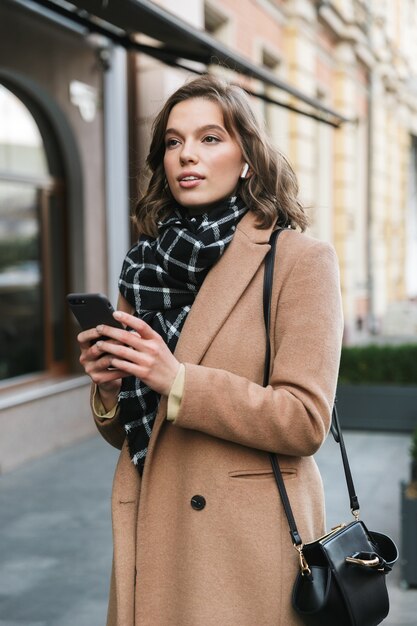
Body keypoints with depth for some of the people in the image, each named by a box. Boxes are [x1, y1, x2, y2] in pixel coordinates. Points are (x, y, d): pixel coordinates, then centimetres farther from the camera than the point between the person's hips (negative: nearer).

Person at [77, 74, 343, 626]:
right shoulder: (146, 263, 9)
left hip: (249, 541, -4)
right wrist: (109, 389, -7)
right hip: (151, 537, 5)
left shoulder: (300, 259, -7)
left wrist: (178, 382, -21)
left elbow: (305, 421, -14)